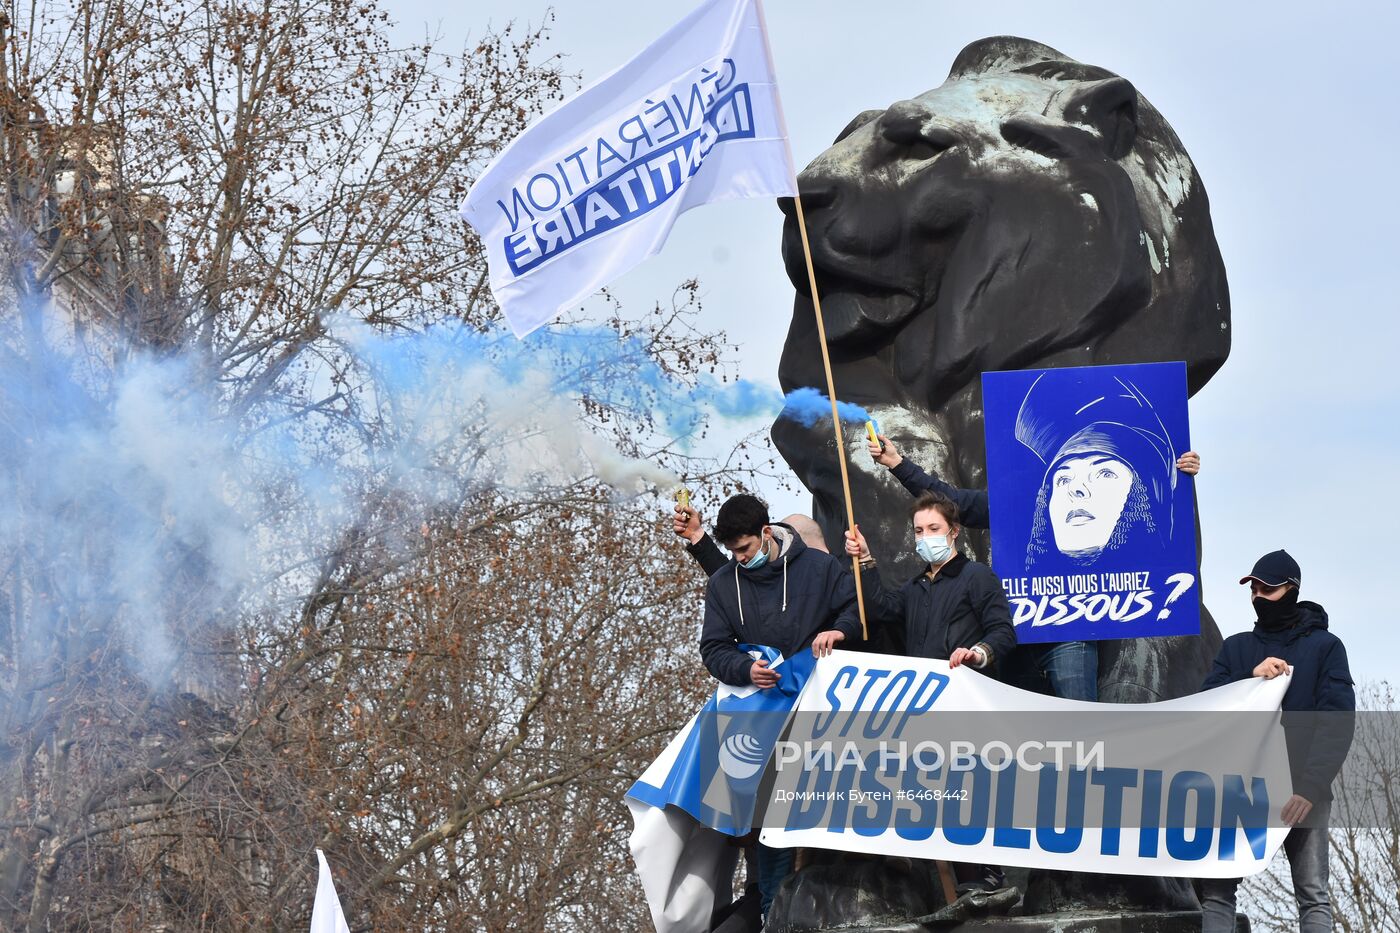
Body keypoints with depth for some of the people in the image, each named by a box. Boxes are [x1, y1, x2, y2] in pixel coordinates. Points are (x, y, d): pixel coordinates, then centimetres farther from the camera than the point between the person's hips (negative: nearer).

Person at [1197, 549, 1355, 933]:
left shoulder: (1324, 647, 5)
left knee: (1313, 896, -9)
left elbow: (1337, 723, -5)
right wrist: (1250, 677, -11)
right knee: (1216, 891, -6)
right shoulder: (1235, 648, 17)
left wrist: (1310, 788, -16)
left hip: (1302, 790, -3)